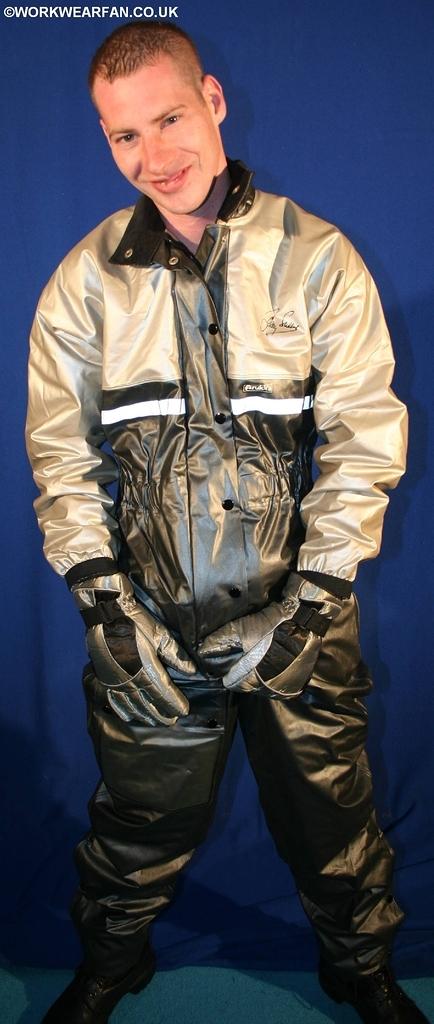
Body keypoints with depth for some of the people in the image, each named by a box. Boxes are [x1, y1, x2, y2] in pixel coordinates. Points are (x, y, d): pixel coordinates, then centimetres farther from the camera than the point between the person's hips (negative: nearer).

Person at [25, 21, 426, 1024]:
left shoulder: (317, 257, -3)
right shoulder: (87, 280, 1)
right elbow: (62, 454, 1)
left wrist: (305, 602, -11)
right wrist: (110, 608, -7)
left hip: (299, 612, 0)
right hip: (148, 617, 1)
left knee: (331, 809, 13)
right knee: (143, 814, 15)